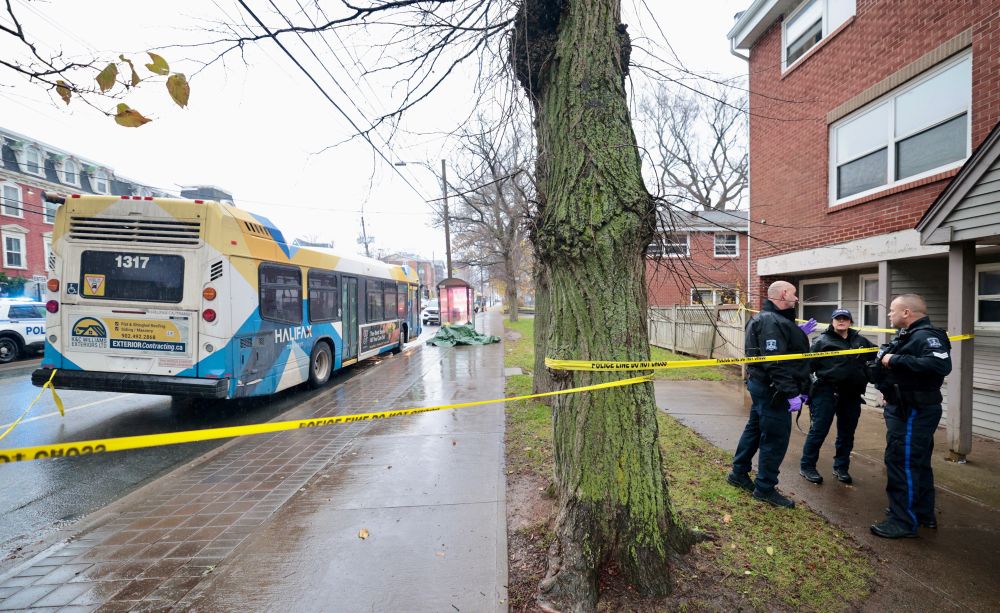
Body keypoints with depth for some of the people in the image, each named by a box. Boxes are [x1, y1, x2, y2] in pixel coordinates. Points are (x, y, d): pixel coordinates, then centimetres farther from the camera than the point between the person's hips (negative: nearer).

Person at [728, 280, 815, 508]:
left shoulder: (772, 318, 14)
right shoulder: (772, 322, -21)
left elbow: (785, 347, 19)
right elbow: (775, 363, -28)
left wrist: (800, 333, 10)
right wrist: (791, 393, -27)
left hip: (762, 386, 11)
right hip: (772, 389, -11)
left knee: (755, 428, 19)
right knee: (775, 438, 0)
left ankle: (739, 473, 32)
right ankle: (765, 488, 13)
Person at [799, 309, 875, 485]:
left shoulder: (860, 340, 11)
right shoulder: (822, 341, -4)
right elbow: (808, 365, -7)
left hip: (852, 394, 5)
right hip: (827, 392, -5)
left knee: (847, 433, 14)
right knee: (819, 430, -2)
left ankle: (841, 467, 29)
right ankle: (806, 466, 9)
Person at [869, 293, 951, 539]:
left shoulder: (926, 335, -18)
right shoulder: (907, 335, 14)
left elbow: (940, 364, -35)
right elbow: (891, 365, 17)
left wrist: (896, 359, -31)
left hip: (914, 412, -11)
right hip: (906, 409, 11)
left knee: (901, 462, -5)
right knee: (917, 462, 20)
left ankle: (904, 522, 5)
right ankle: (924, 513, 35)